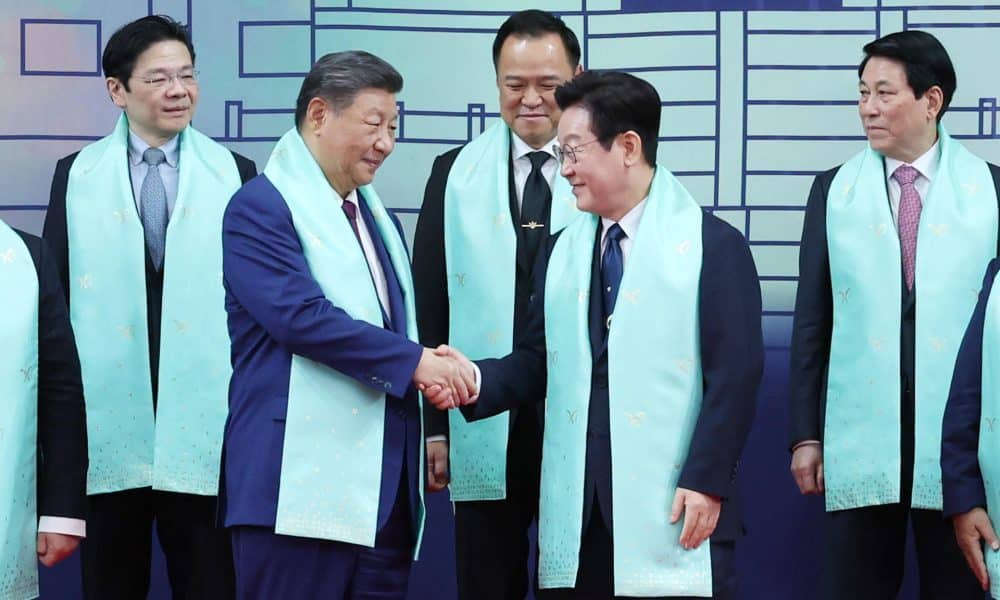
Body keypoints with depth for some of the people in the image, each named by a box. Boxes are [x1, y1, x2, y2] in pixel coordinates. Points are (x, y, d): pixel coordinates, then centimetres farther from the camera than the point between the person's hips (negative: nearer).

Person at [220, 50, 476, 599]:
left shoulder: (378, 218, 21)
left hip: (385, 483, 8)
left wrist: (434, 370, 1)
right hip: (301, 481, -8)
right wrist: (413, 362, -14)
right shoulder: (261, 207, -5)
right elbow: (302, 316, -17)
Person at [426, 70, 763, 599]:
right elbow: (538, 361, 13)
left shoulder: (711, 245, -3)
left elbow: (735, 373, -8)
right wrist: (476, 379, -6)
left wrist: (705, 481, -13)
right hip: (575, 508, 5)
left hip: (672, 506, -5)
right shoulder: (560, 250, 16)